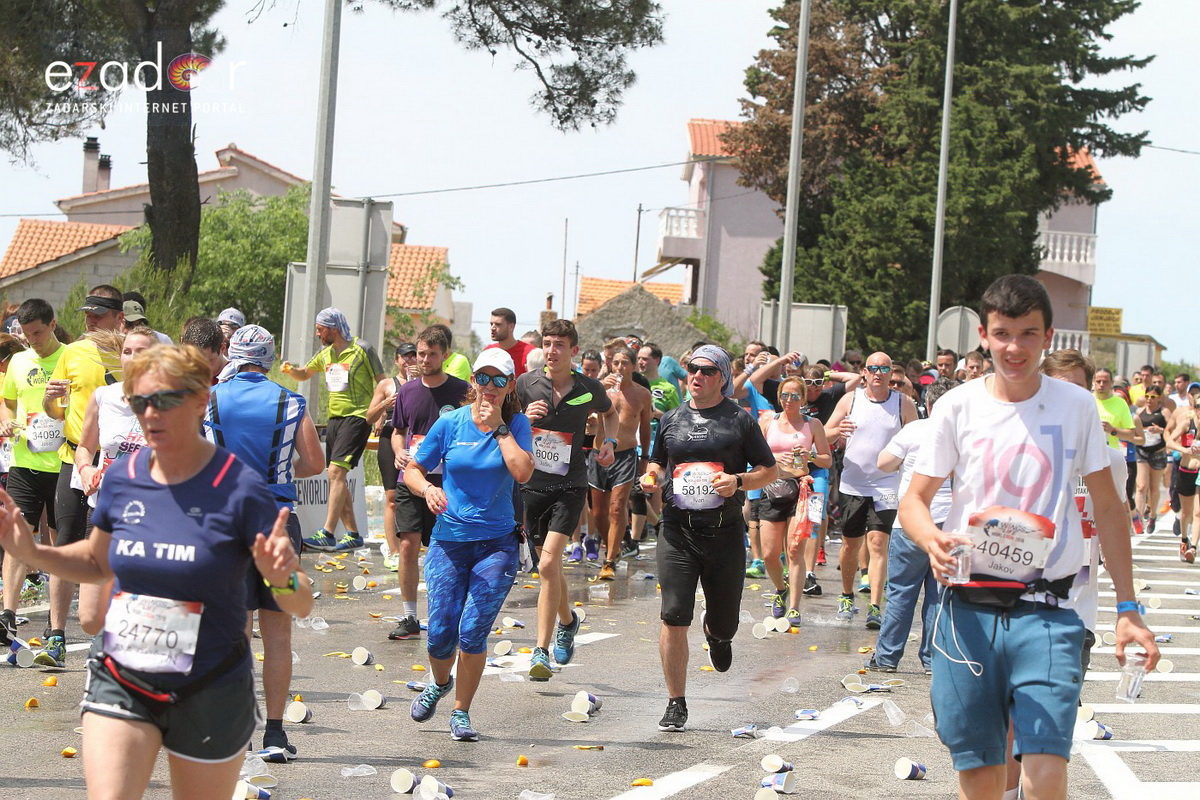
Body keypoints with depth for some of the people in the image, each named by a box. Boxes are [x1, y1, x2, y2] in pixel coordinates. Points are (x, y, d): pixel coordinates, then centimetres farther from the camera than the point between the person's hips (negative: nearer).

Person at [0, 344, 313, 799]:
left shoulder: (238, 488, -14)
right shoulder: (122, 480, -2)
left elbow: (302, 605, -13)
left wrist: (281, 578, -35)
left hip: (208, 692, -3)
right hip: (120, 682, 3)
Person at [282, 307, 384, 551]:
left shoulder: (362, 350, -6)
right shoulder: (325, 354, 15)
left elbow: (382, 382, -4)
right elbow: (304, 374, 28)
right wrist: (290, 370, 6)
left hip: (357, 417, -8)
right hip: (334, 418, 8)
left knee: (336, 471, -18)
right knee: (337, 477, 6)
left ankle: (327, 534, -23)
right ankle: (353, 534, 14)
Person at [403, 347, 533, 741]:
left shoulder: (516, 424, 0)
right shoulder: (450, 423, 0)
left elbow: (523, 472, -17)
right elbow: (412, 470, 5)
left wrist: (499, 427, -12)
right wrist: (427, 488, -16)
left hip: (497, 543, -1)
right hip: (449, 542, 1)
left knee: (473, 630, -11)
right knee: (440, 632, -4)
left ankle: (461, 712, 9)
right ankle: (440, 683, 31)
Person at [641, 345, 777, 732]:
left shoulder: (740, 420, 2)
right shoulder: (671, 420, 11)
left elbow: (770, 471, 6)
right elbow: (657, 463, 24)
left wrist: (739, 481, -13)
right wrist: (651, 477, 1)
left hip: (725, 532, -1)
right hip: (677, 530, 1)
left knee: (725, 624, 8)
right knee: (674, 619, -10)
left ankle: (715, 631, 48)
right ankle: (676, 704, 1)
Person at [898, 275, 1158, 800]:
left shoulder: (1075, 406, 2)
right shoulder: (957, 407, 1)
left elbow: (1107, 508, 10)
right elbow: (914, 499, 5)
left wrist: (1127, 609, 5)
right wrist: (932, 539, -19)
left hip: (1046, 611, -1)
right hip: (968, 608, 1)